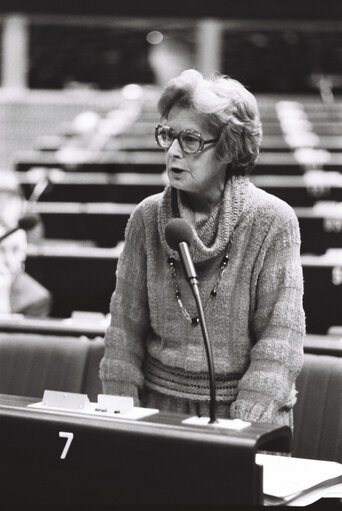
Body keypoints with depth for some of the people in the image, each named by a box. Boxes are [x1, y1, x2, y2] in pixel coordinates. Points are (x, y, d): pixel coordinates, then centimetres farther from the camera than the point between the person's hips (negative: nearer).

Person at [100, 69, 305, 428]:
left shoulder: (273, 222, -6)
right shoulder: (147, 217, 4)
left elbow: (282, 334, -9)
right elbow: (126, 324, 6)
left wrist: (249, 417, -18)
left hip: (242, 411, -2)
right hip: (158, 404, 2)